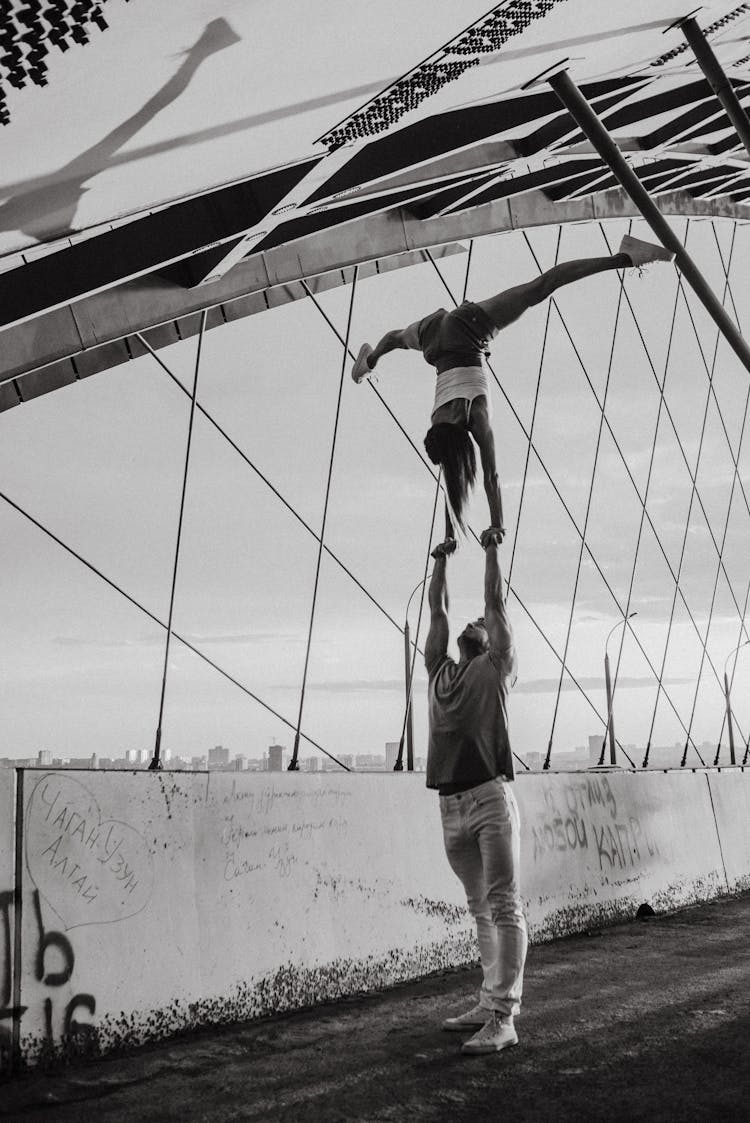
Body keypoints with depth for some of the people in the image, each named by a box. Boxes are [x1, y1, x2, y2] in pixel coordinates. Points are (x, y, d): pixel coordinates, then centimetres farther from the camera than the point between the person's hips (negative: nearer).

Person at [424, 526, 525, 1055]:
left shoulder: (496, 668, 6)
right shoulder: (440, 669, 19)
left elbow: (496, 601, 5)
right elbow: (437, 609, 24)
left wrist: (492, 548, 11)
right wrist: (441, 560, 31)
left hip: (491, 799, -6)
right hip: (451, 806, 6)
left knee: (504, 908, -6)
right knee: (482, 910, 13)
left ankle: (503, 1018, -9)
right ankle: (490, 1002, 20)